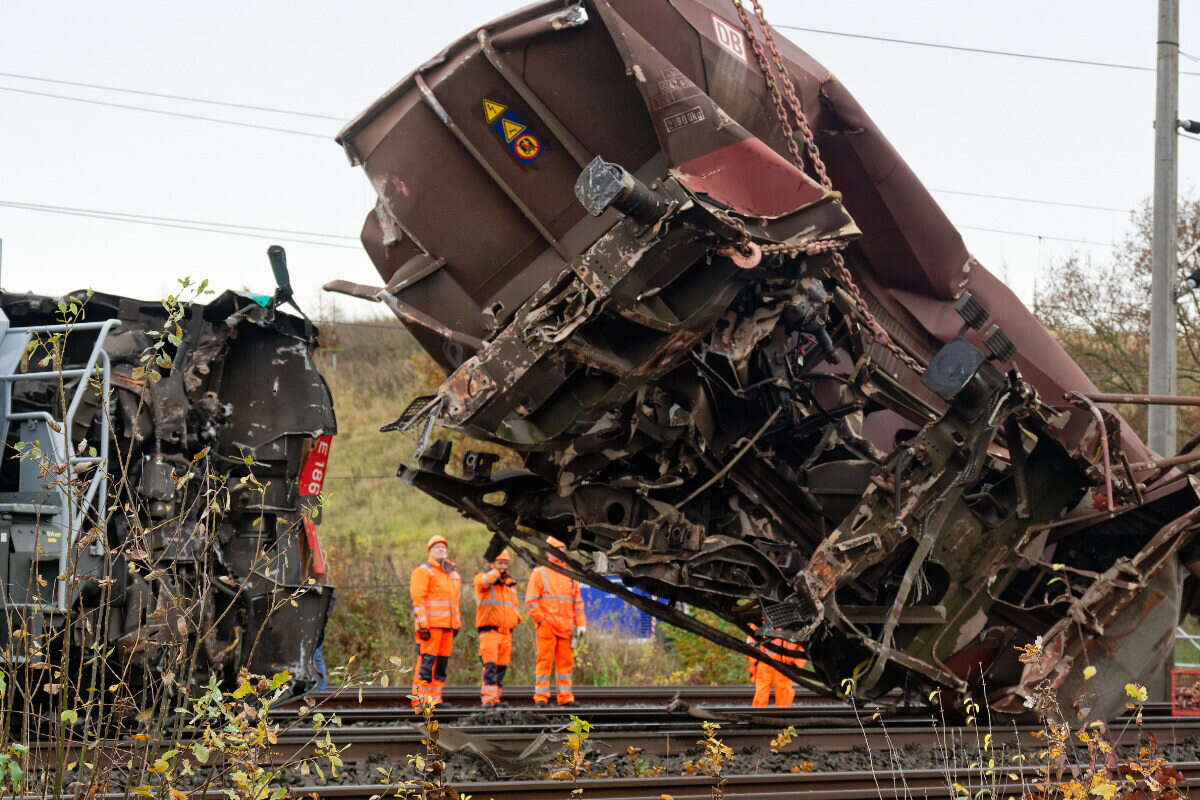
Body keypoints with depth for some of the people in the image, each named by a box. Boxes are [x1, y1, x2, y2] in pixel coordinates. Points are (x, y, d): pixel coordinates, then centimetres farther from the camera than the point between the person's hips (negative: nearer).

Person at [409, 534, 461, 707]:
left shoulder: (453, 573, 22)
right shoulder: (423, 571, -2)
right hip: (430, 624, -7)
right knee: (426, 661, -11)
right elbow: (418, 599, -9)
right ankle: (419, 698, -11)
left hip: (447, 625, 7)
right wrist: (422, 624, -17)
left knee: (442, 663, 6)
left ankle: (435, 698, 10)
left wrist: (456, 622, 20)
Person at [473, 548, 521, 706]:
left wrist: (516, 617, 11)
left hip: (506, 632, 6)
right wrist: (496, 572, -7)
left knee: (501, 667, 6)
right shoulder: (483, 577, 3)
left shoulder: (510, 584, 21)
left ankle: (495, 698, 14)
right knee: (490, 666, -17)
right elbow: (482, 582, -23)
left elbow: (515, 605, 31)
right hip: (489, 630, -6)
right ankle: (488, 698, -21)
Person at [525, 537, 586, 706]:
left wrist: (580, 624, 9)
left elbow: (578, 602, 19)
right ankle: (540, 696, -5)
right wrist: (542, 620, -9)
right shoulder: (539, 573, 5)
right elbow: (530, 602, -1)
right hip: (547, 627, -4)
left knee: (565, 661, 4)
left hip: (566, 627, 4)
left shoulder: (570, 575, 18)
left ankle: (565, 696, 8)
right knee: (545, 661, -6)